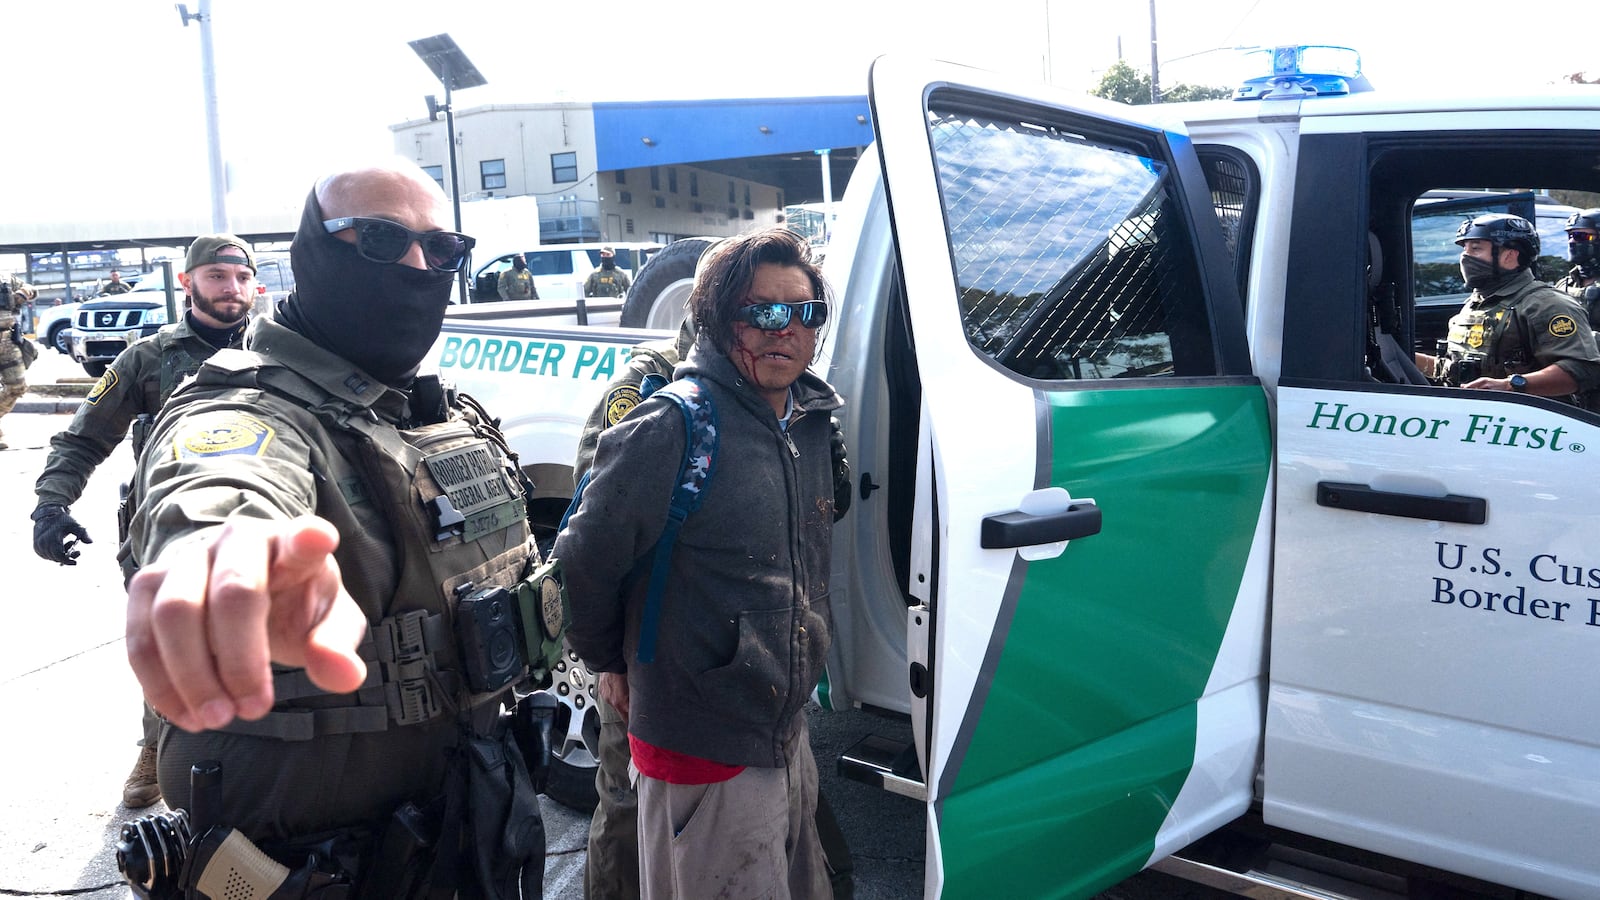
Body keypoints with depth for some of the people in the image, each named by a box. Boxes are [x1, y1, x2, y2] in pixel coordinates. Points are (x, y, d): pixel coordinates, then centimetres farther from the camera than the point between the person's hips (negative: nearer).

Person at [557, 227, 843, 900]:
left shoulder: (813, 421, 4)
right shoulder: (671, 430, -20)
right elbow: (584, 561, -12)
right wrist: (610, 661, 1)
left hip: (788, 731, 7)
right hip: (702, 749, -7)